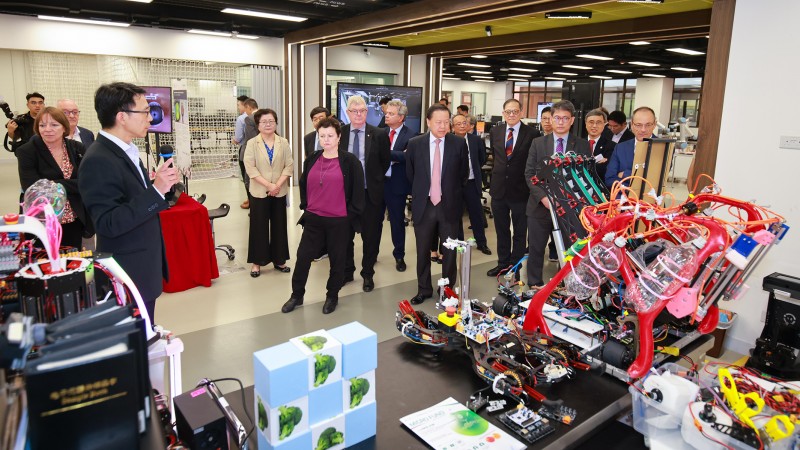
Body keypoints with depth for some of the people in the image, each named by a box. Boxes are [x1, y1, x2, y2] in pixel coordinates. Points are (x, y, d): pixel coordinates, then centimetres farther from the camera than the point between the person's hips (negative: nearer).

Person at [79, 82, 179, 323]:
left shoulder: (126, 150, 8)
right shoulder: (98, 161, -20)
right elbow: (108, 224, -26)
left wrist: (157, 184, -1)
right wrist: (156, 190, -29)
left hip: (144, 270, 9)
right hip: (128, 276, -9)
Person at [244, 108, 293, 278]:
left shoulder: (283, 143, 5)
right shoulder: (252, 143, 0)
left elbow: (289, 165, -1)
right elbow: (250, 168, -9)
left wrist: (278, 184, -14)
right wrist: (268, 185, -17)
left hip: (279, 192, 2)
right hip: (259, 192, -2)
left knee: (279, 226, 8)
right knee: (259, 227, 4)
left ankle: (279, 259, 19)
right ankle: (257, 262, 13)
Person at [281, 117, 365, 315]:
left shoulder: (350, 161, -7)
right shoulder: (311, 160, 7)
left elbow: (358, 191, -5)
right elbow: (304, 185, 19)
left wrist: (351, 213, -5)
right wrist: (306, 206, 13)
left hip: (339, 221, -4)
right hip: (313, 219, 4)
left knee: (337, 259, 9)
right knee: (303, 256, 6)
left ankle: (332, 296, 28)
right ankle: (297, 295, 23)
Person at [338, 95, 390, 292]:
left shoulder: (379, 134, -5)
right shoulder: (339, 133, 0)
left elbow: (386, 161, 5)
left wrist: (374, 179, 4)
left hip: (371, 193, -2)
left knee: (371, 236, 8)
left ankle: (367, 274, 25)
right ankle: (347, 271, 30)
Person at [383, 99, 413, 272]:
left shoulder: (409, 135, -8)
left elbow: (407, 156, -24)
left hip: (396, 184, -4)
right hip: (377, 182, 4)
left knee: (397, 221, 8)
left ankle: (399, 256, 24)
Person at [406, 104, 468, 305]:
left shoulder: (459, 143, -4)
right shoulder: (415, 144, -3)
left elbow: (463, 173, 8)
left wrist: (452, 193, 11)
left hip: (449, 205, -1)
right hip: (423, 205, 1)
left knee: (450, 251, 9)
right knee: (422, 251, 11)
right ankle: (423, 289, 28)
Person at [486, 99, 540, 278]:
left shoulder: (532, 133, -9)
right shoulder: (495, 132, 4)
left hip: (521, 190, -4)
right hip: (499, 189, 4)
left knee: (520, 232, 9)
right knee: (501, 230, 15)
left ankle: (515, 266, 22)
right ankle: (503, 263, 30)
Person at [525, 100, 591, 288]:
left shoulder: (582, 145, 3)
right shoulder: (538, 143, 5)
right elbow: (529, 173, 1)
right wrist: (543, 196, -12)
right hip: (540, 205, 1)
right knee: (535, 250, 8)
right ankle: (534, 286, 21)